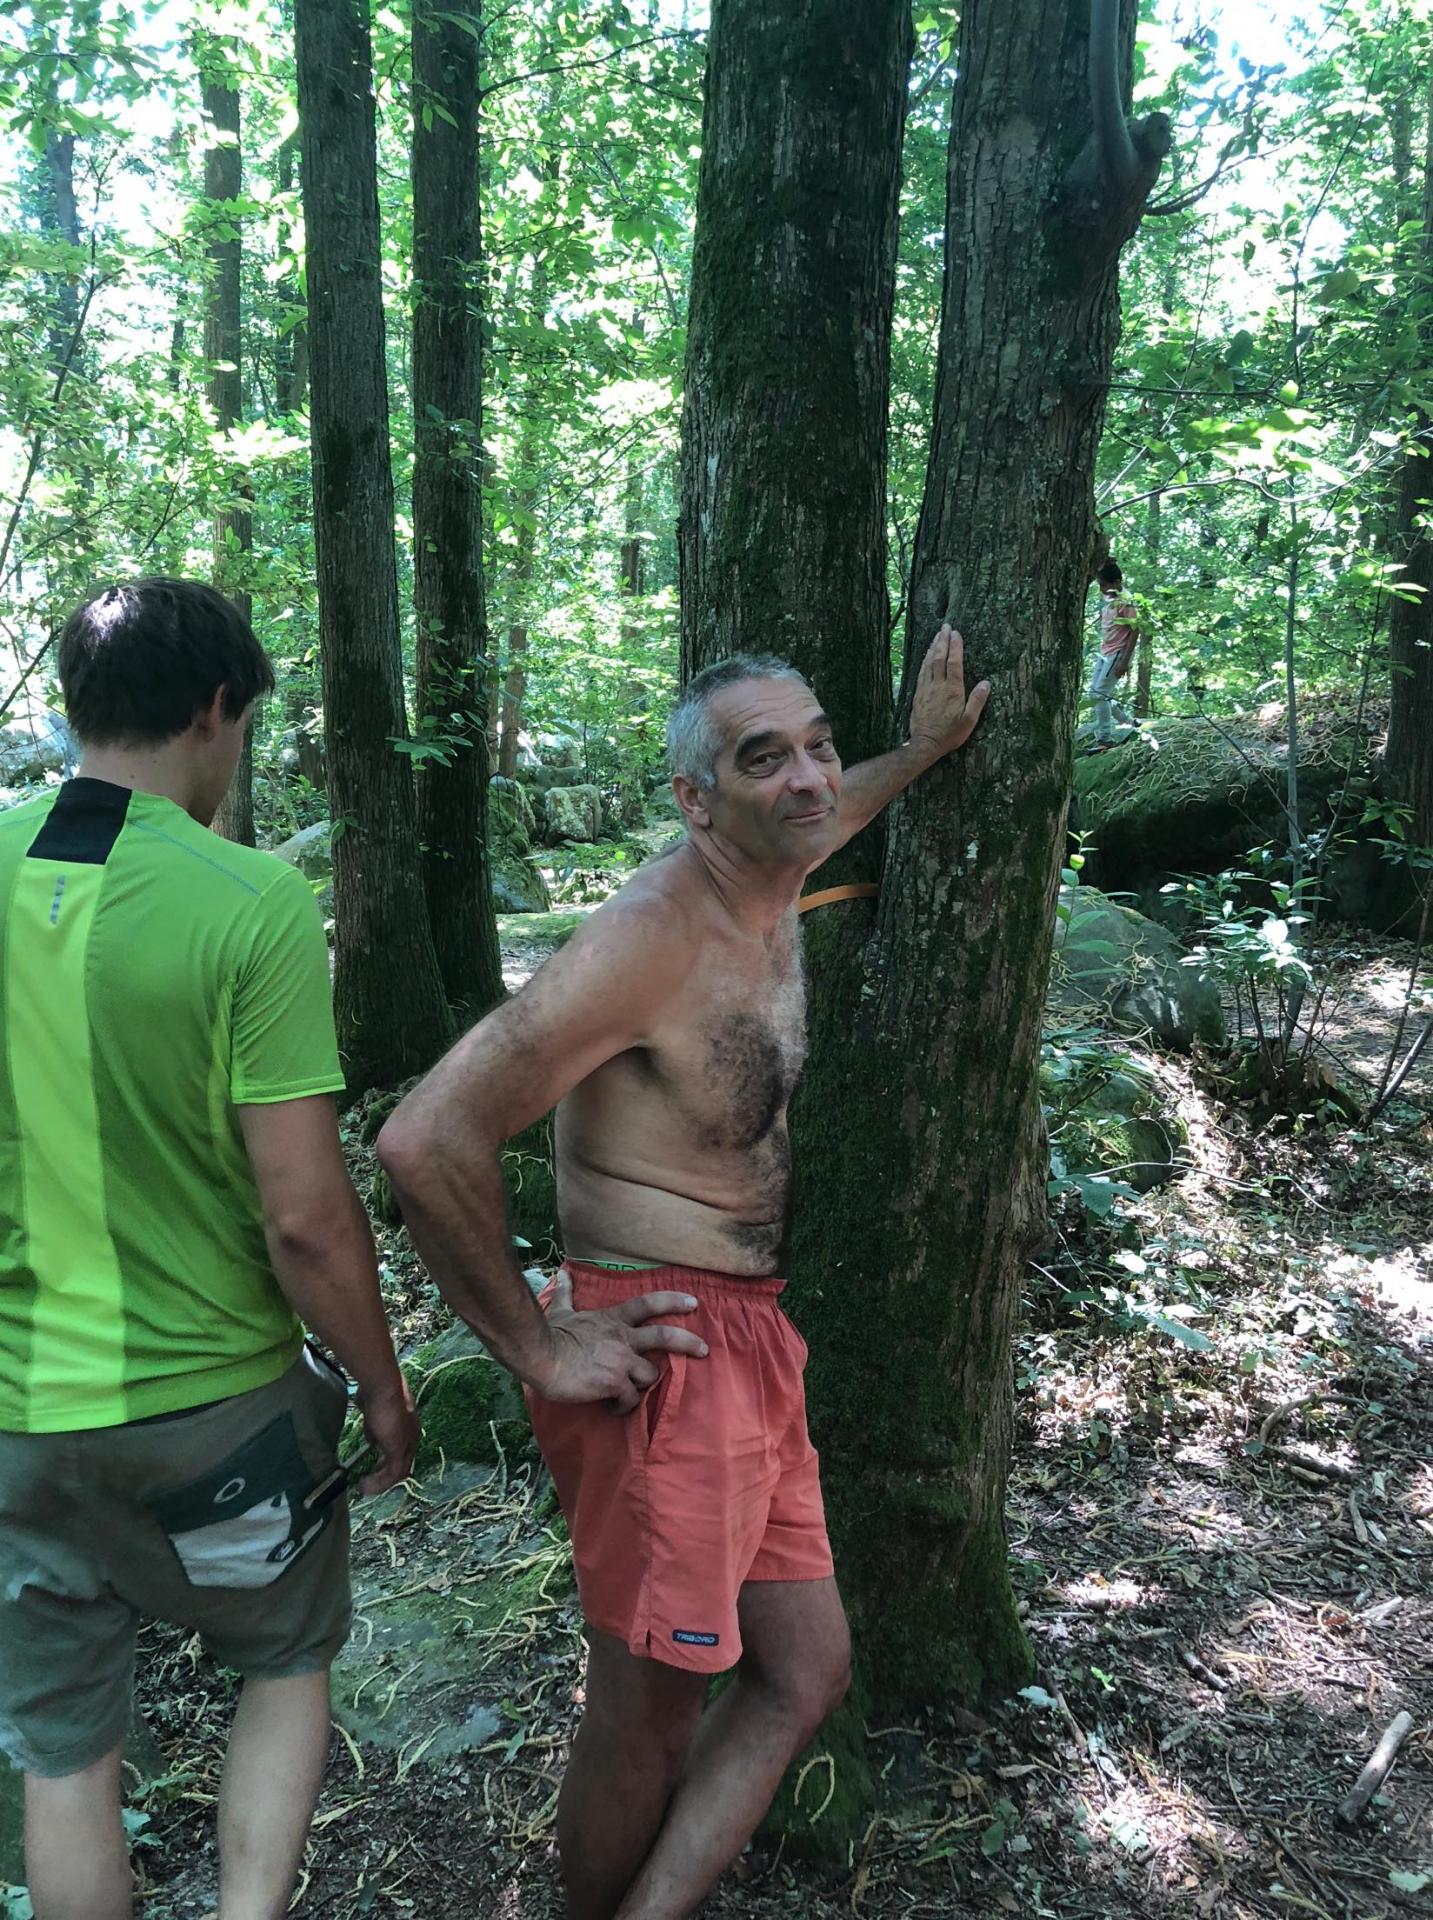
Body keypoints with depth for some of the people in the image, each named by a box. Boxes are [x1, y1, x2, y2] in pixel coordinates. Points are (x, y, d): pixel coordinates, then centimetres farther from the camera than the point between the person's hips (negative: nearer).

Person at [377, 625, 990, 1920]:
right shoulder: (652, 937, -21)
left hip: (755, 1342, 9)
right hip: (665, 1359, -9)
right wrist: (537, 1346, -18)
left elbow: (817, 822, 35)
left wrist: (922, 751, 33)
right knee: (649, 1720, 8)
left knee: (806, 1676, 15)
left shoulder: (769, 893, 6)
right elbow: (427, 1141, -25)